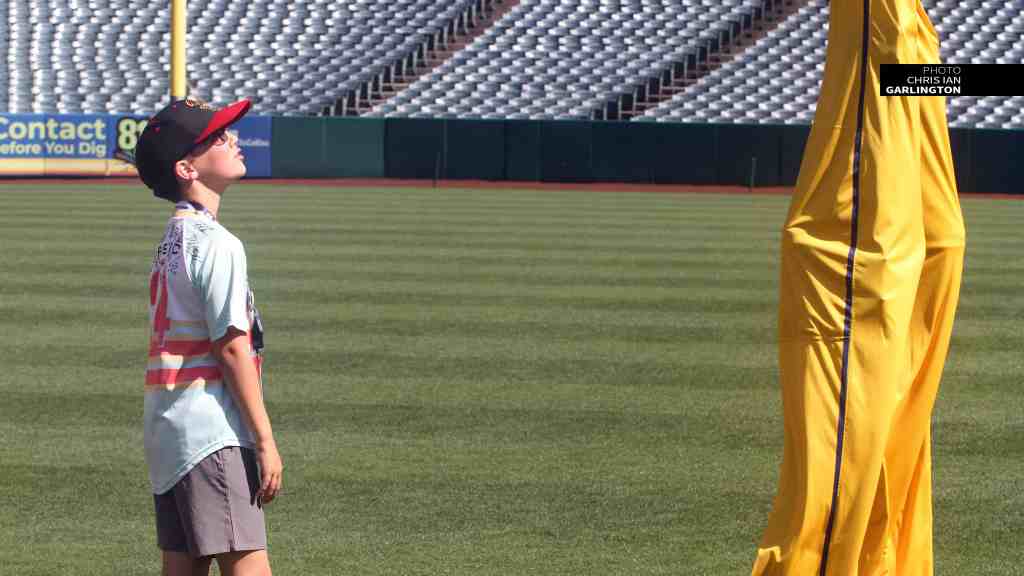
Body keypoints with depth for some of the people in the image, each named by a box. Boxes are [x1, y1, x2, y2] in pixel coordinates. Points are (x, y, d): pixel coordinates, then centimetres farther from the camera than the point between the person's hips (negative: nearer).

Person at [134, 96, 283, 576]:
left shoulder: (174, 237, 16)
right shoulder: (216, 243, -13)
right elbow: (232, 347, -16)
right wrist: (265, 441, -14)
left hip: (166, 429, 10)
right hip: (211, 434, -10)